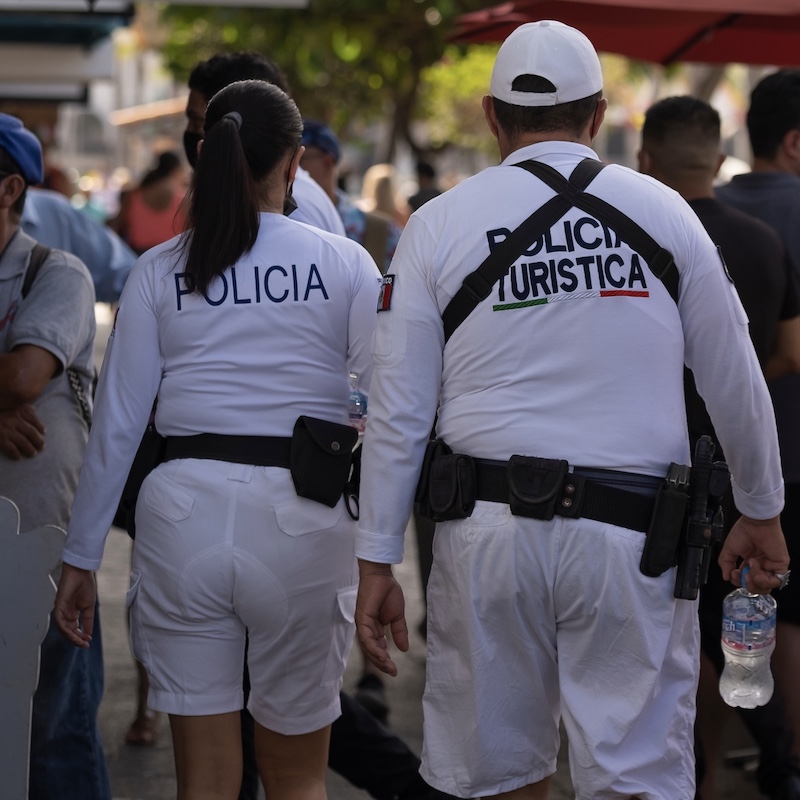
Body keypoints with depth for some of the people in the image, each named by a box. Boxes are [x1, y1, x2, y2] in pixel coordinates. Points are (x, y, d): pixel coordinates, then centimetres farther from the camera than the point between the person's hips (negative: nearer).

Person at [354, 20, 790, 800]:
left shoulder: (437, 224, 2)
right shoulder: (662, 210, 3)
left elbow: (398, 412, 0)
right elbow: (736, 384, 9)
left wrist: (376, 562, 7)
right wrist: (761, 512, 22)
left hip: (488, 529, 1)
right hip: (631, 535, -1)